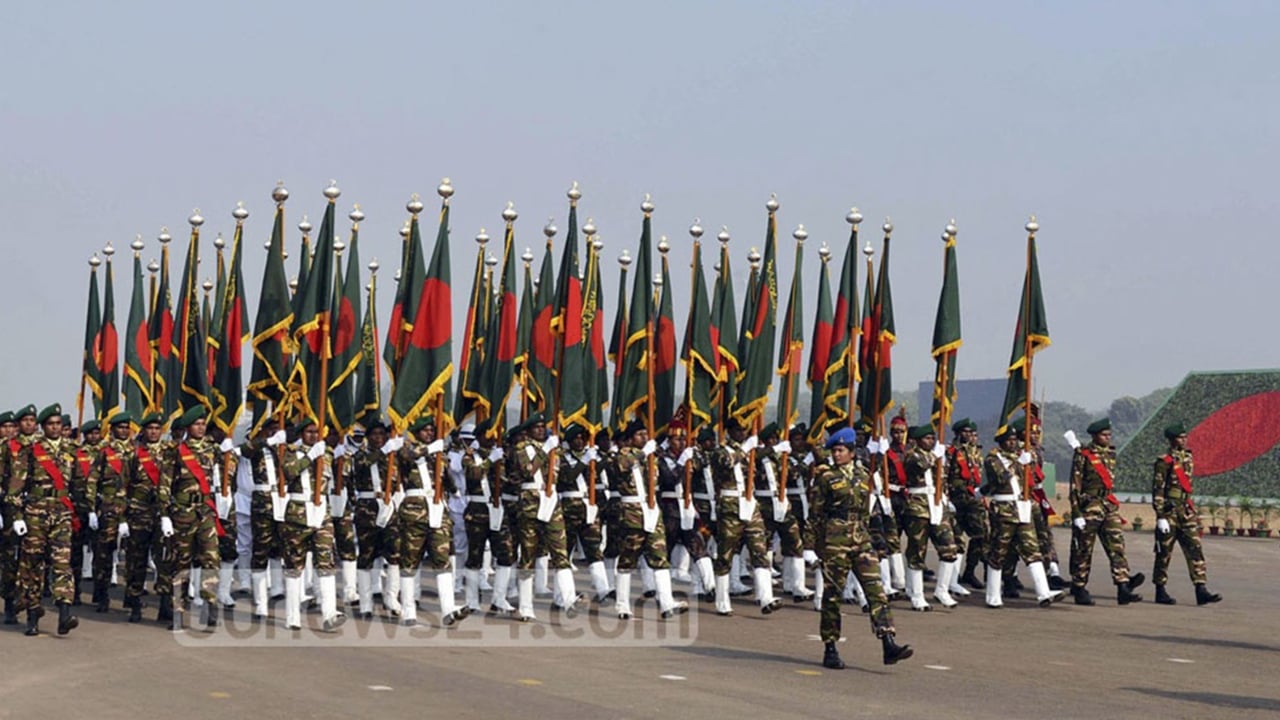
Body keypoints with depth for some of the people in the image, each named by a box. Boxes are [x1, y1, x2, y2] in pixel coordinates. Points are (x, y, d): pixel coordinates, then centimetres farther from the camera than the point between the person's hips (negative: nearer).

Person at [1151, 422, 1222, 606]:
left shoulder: (1188, 459, 12)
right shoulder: (1164, 462, -9)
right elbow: (1157, 490, -11)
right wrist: (1161, 517, -16)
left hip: (1187, 511, 6)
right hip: (1170, 512, -6)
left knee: (1195, 549, -3)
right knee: (1164, 552, 3)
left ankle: (1201, 590, -6)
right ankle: (1160, 591, 12)